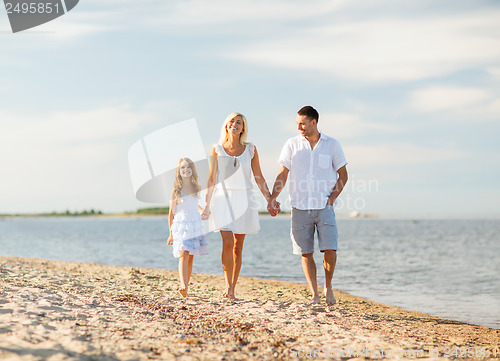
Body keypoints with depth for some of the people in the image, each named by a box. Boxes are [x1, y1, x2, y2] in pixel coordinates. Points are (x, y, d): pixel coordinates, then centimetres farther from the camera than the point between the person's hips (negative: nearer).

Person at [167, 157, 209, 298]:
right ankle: (183, 286, -32)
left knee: (190, 257, 3)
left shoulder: (196, 188, 10)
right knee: (183, 255, -19)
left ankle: (185, 288, 9)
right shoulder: (176, 190, -2)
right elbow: (171, 212, 2)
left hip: (195, 226, 4)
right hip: (181, 226, -4)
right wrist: (171, 234, 2)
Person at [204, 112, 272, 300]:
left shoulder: (250, 150, 3)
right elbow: (212, 180, 5)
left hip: (244, 200, 1)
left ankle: (232, 289, 13)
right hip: (223, 199, -1)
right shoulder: (217, 150, 2)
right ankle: (228, 286, -5)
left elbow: (259, 178, 7)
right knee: (227, 243, -16)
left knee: (238, 247, 4)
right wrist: (207, 206, 2)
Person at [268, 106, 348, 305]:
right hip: (300, 207, 1)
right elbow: (283, 174, 6)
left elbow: (343, 175, 9)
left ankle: (328, 287, 14)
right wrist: (272, 198, -7)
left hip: (324, 206, -1)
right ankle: (314, 294, 10)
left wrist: (332, 197, -3)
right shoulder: (292, 145, 6)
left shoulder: (332, 145, 4)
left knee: (330, 249, -10)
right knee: (306, 253, 0)